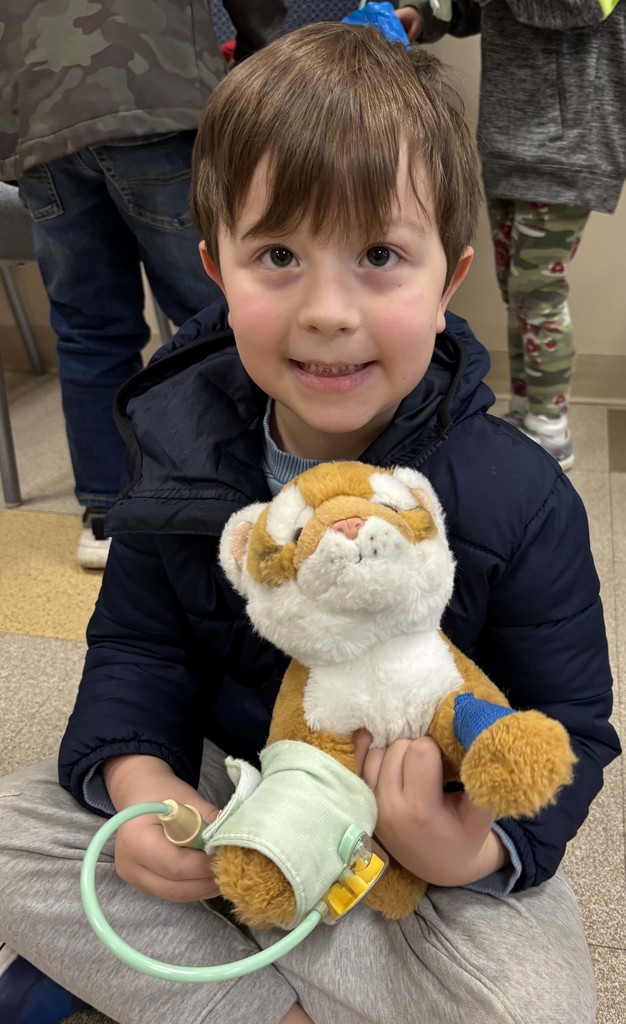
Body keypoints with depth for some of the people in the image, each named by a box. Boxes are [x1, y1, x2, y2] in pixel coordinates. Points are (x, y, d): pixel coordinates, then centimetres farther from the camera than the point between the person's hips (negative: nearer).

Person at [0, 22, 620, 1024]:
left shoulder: (520, 500, -20)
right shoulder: (182, 451, -11)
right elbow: (138, 643, -1)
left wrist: (481, 850, -31)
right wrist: (134, 772, -21)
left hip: (434, 825, -2)